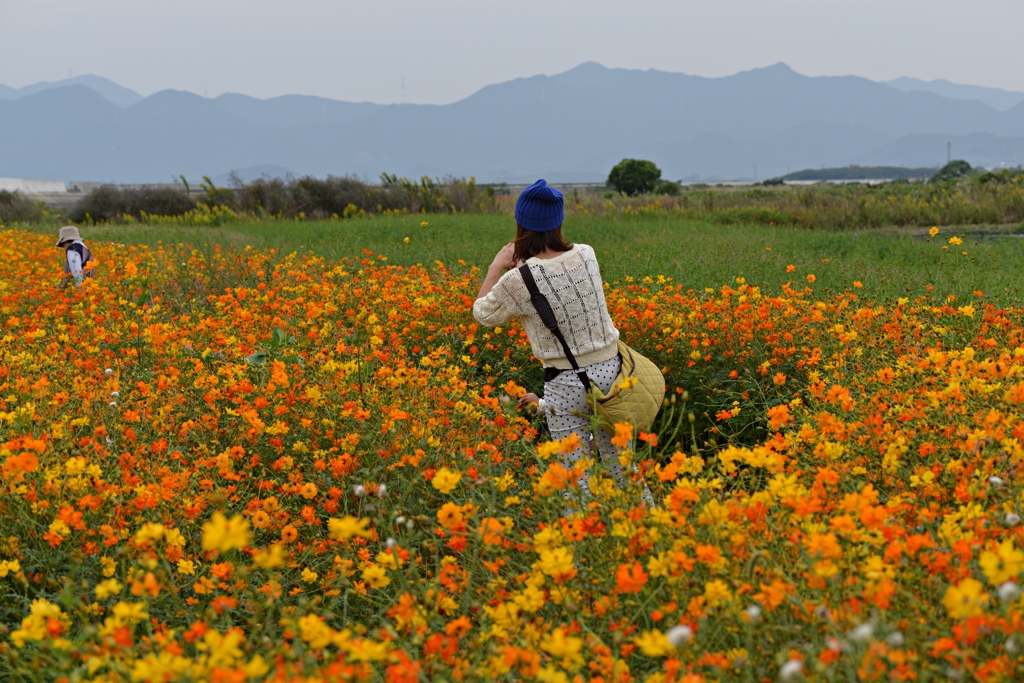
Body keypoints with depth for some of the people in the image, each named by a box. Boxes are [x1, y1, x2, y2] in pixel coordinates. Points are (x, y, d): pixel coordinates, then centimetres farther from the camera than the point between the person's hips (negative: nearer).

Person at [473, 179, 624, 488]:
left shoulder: (518, 281, -17)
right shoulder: (587, 255, -3)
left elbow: (483, 314, 3)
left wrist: (496, 268, 11)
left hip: (568, 383, -5)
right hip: (611, 369, 5)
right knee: (623, 473, 15)